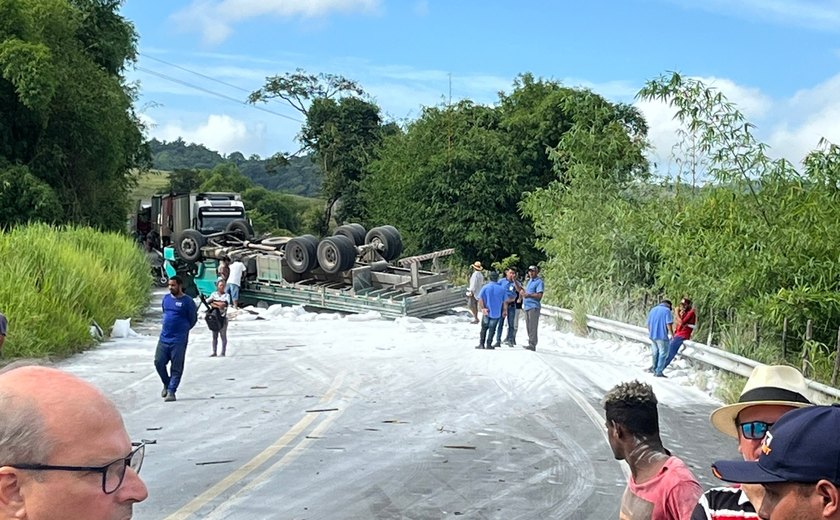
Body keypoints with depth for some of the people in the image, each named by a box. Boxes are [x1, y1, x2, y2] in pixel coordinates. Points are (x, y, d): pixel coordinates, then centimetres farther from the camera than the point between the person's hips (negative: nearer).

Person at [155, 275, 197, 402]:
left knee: (176, 367, -1)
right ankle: (166, 384, 24)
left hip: (179, 340, -5)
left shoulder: (187, 301, -8)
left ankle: (171, 391, 4)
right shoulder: (166, 298, 9)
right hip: (164, 338, 5)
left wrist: (182, 330, 7)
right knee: (159, 362, 3)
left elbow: (193, 320, 0)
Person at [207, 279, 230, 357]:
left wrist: (214, 302, -9)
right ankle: (214, 352, 11)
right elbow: (208, 302, -3)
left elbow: (226, 303, -15)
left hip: (223, 317, -3)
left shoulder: (226, 295, 1)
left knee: (223, 335, -2)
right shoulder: (214, 294, 9)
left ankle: (223, 353, 1)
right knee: (214, 335, 7)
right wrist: (218, 306, -16)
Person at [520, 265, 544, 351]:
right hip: (527, 306, 9)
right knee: (528, 327, 10)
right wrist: (523, 292, 8)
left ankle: (532, 345, -16)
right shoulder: (529, 281, 21)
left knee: (532, 327, -13)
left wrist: (529, 295, -22)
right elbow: (525, 292, 31)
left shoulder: (539, 282, -6)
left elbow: (539, 295, -15)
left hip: (534, 306, -9)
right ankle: (530, 343, 15)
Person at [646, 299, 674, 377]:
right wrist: (672, 335, -5)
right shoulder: (667, 310, -6)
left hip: (652, 335, 7)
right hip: (662, 336, -7)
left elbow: (648, 324, 17)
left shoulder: (653, 310, 13)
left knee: (655, 352, 21)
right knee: (663, 353, 0)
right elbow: (669, 324, -14)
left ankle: (654, 367, 33)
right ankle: (658, 372, -3)